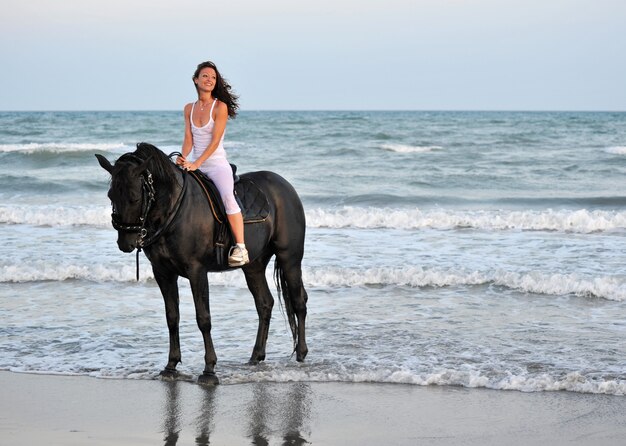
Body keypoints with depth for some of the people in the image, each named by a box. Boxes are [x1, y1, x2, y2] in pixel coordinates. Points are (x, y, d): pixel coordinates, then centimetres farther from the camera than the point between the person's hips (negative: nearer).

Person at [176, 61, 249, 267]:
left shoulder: (220, 107, -7)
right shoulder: (189, 109, 9)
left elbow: (215, 141, -14)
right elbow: (188, 139, 5)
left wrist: (196, 164, -22)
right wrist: (183, 158, -16)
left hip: (217, 163, -6)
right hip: (195, 164, 6)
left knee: (227, 196, -30)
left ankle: (241, 249, -32)